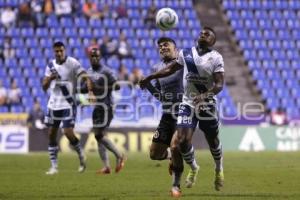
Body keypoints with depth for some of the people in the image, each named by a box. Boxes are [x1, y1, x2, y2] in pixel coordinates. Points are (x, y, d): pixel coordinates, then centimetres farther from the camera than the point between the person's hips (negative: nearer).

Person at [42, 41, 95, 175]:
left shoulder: (73, 63, -9)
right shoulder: (51, 65, 7)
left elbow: (86, 78, -16)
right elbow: (44, 87, 6)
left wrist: (90, 92, -33)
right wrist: (50, 78, -15)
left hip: (68, 104, -6)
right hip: (53, 104, 6)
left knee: (68, 132, -14)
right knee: (51, 134, 3)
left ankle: (81, 157, 11)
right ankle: (54, 166, 9)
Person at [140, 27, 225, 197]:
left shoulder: (216, 58, -8)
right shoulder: (186, 53, 4)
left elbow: (219, 85, -15)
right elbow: (171, 69, 19)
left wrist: (205, 95, -31)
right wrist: (150, 78, 19)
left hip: (208, 105, -2)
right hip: (188, 104, 2)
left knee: (213, 141, 9)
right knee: (182, 141, -11)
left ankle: (219, 169, 39)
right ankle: (193, 168, 18)